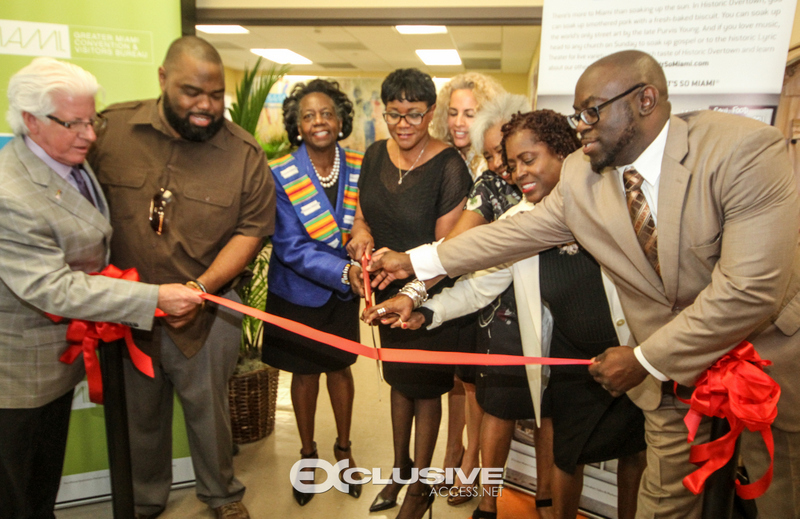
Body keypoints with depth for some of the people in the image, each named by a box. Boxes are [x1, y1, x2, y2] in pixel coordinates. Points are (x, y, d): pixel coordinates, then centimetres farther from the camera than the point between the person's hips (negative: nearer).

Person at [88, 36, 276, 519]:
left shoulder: (244, 153, -8)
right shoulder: (110, 127, -6)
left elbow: (253, 229, -8)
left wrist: (201, 287, -19)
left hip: (206, 312, -1)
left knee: (208, 410, 15)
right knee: (140, 412, 20)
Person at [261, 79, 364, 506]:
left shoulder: (358, 168, -8)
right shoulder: (281, 176, -17)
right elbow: (291, 248, -21)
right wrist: (345, 271, -32)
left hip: (343, 293, 2)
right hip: (299, 292, -2)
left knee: (340, 368, 17)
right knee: (305, 373, 15)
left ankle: (343, 448, 41)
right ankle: (308, 454, 39)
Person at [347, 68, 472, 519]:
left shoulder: (449, 165, -19)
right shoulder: (376, 155, -1)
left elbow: (446, 245, -20)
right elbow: (363, 215, 10)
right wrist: (361, 235, -13)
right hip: (388, 292, 6)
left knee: (426, 388, 11)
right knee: (399, 379, 22)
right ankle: (401, 465, 45)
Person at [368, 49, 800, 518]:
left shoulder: (747, 149, -25)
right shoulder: (580, 175, -8)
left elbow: (751, 288, -29)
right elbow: (514, 233, 0)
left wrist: (644, 358, -22)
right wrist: (416, 262, 1)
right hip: (674, 370, 3)